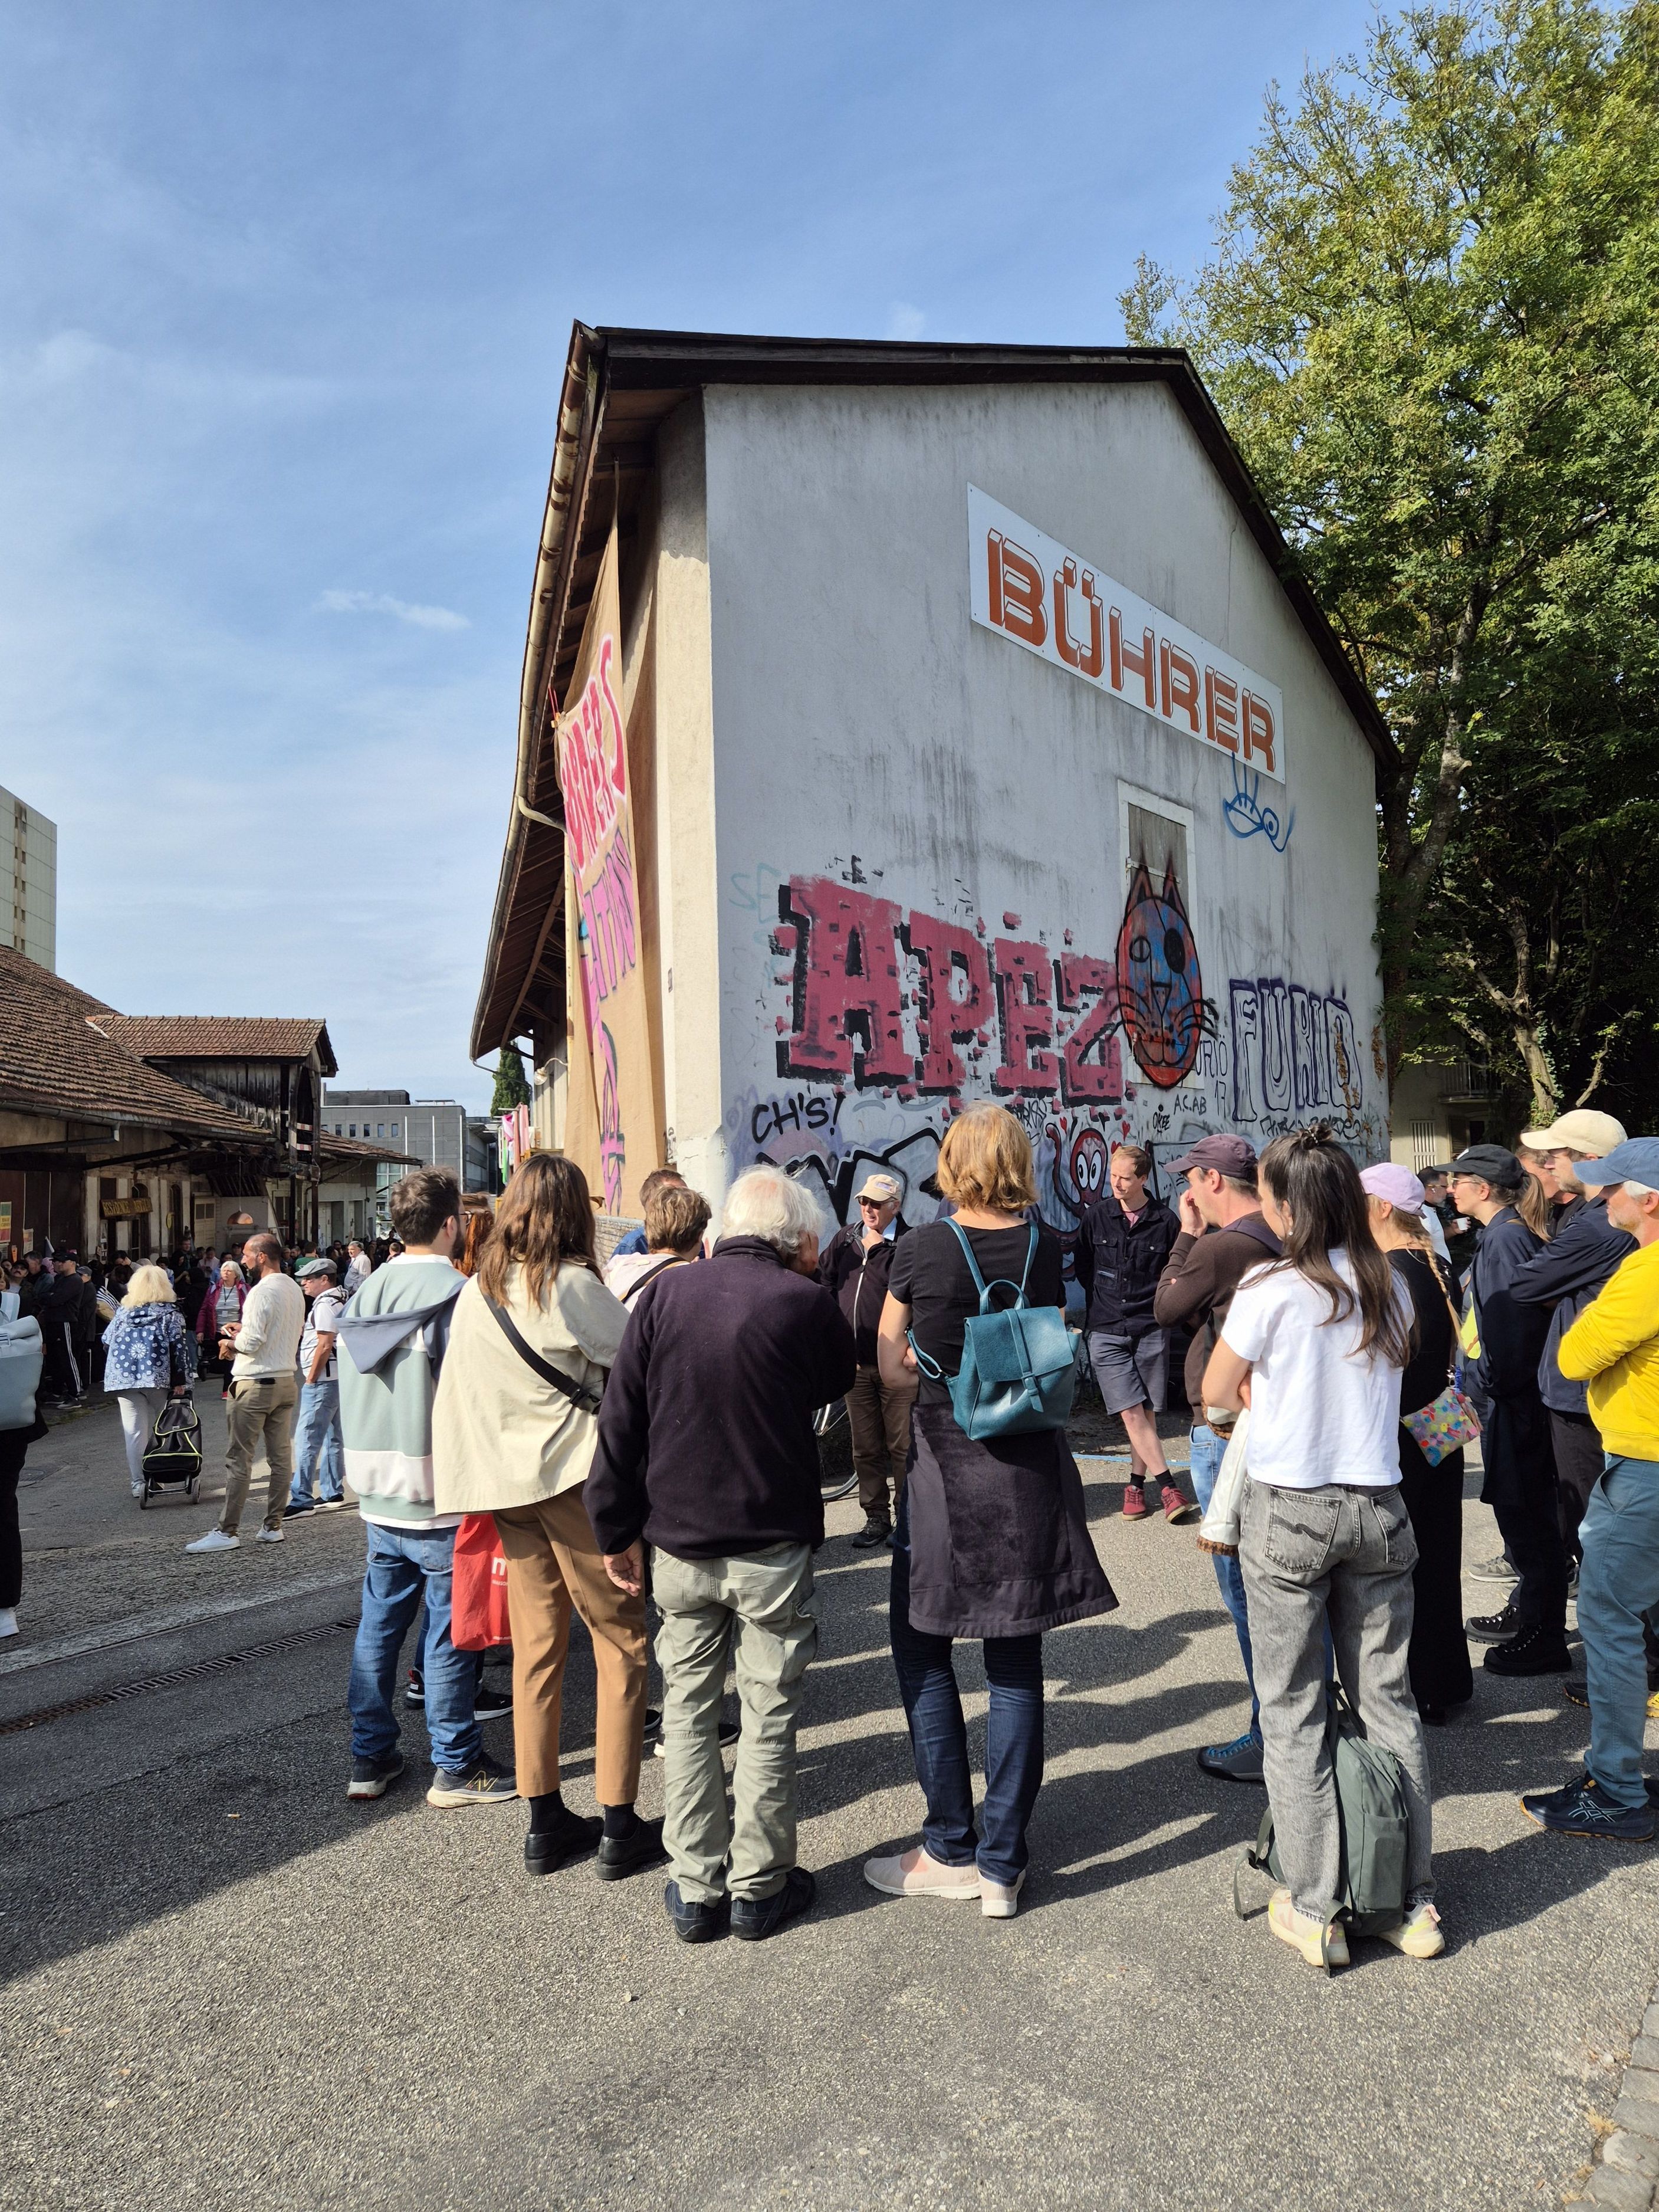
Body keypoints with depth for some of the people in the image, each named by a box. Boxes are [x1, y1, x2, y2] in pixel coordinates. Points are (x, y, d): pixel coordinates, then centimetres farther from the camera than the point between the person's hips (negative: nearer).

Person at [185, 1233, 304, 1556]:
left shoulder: (262, 1292, -16)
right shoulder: (295, 1288, 10)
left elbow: (253, 1342, -22)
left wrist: (232, 1343, -1)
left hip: (256, 1384, -8)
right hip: (286, 1381, 8)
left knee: (239, 1459, -2)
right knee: (281, 1457, 9)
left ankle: (226, 1531, 1)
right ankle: (273, 1526, 15)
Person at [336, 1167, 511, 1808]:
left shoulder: (365, 1294, 5)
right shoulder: (457, 1294, -16)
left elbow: (348, 1391, 12)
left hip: (378, 1493, 7)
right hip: (441, 1497, -6)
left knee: (377, 1624, 15)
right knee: (449, 1633, 4)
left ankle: (370, 1757, 25)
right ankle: (456, 1767, 14)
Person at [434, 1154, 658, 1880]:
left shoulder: (477, 1291, 5)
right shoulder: (571, 1285, -14)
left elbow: (460, 1393, 8)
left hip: (510, 1485, 6)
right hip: (575, 1475, -6)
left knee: (535, 1647, 12)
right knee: (623, 1641, 4)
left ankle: (545, 1823, 20)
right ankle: (618, 1827, 6)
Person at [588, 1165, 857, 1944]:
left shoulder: (663, 1293, -3)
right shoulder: (805, 1302, -11)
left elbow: (621, 1420, -2)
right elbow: (840, 1381, 10)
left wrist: (616, 1531, 6)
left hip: (677, 1543, 3)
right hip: (774, 1544, -2)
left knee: (687, 1711, 15)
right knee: (768, 1714, 11)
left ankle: (695, 1888, 22)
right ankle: (758, 1886, 21)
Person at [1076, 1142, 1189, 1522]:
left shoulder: (1165, 1221, -2)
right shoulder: (1096, 1217, 1)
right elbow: (1082, 1266, 14)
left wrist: (1158, 1303, 1)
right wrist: (1103, 1301, 10)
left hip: (1151, 1330, 0)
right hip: (1106, 1331, 0)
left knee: (1147, 1414, 4)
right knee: (1131, 1413, -8)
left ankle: (1136, 1484, 17)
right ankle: (1167, 1488, -3)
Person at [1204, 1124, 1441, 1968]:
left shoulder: (1272, 1287, -13)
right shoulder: (1389, 1286, 1)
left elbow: (1217, 1392, -4)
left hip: (1288, 1510, -4)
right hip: (1379, 1508, 5)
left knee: (1294, 1714, 7)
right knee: (1388, 1702, 14)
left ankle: (1312, 1911, 15)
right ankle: (1414, 1905, 23)